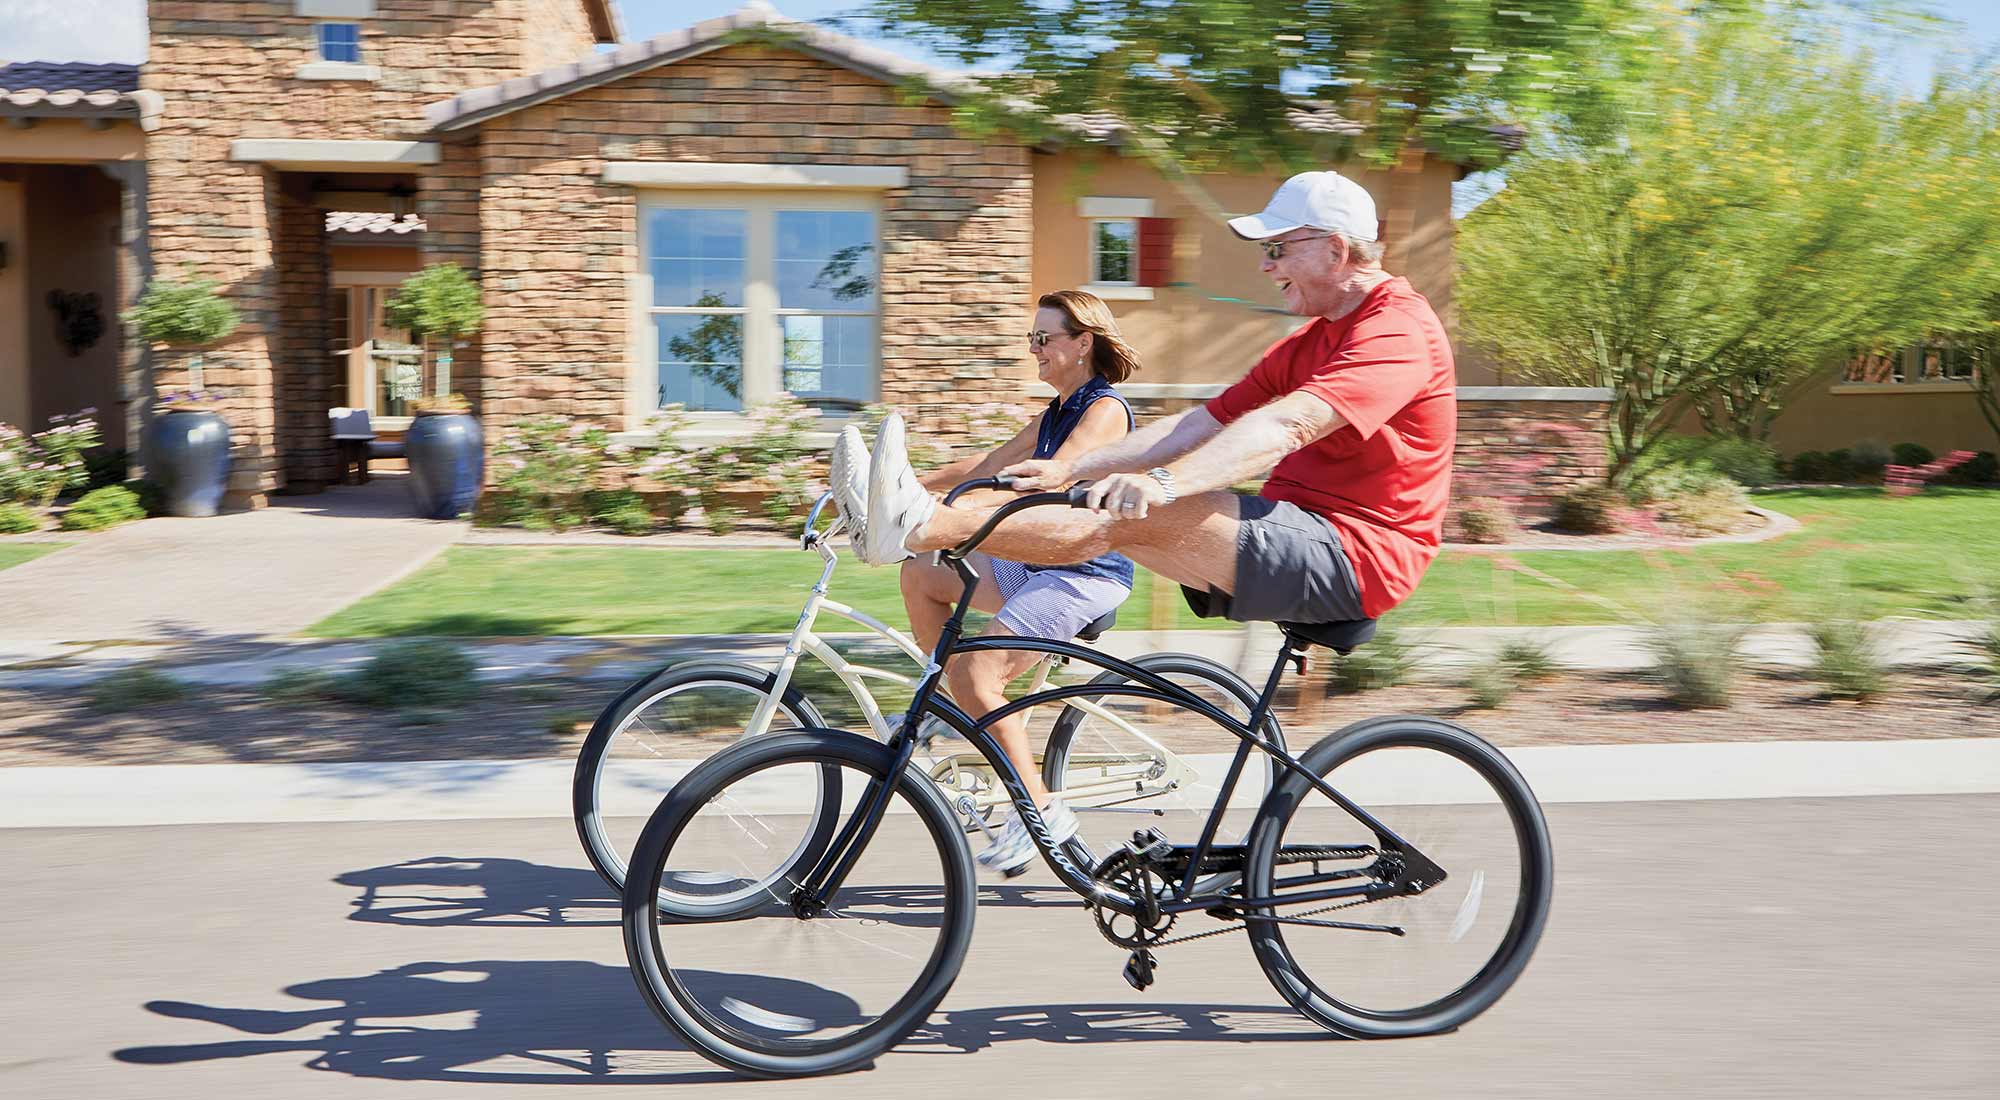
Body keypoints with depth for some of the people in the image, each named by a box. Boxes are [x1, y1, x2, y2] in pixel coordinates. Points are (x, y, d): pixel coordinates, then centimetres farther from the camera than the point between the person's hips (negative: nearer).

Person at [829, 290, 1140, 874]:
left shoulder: (1104, 409, -13)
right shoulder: (1056, 413, 17)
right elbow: (990, 465, 19)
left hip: (1088, 573, -9)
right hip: (1042, 563, 9)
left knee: (977, 672, -20)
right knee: (920, 573, 2)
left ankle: (1042, 811, -10)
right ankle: (964, 709, 8)